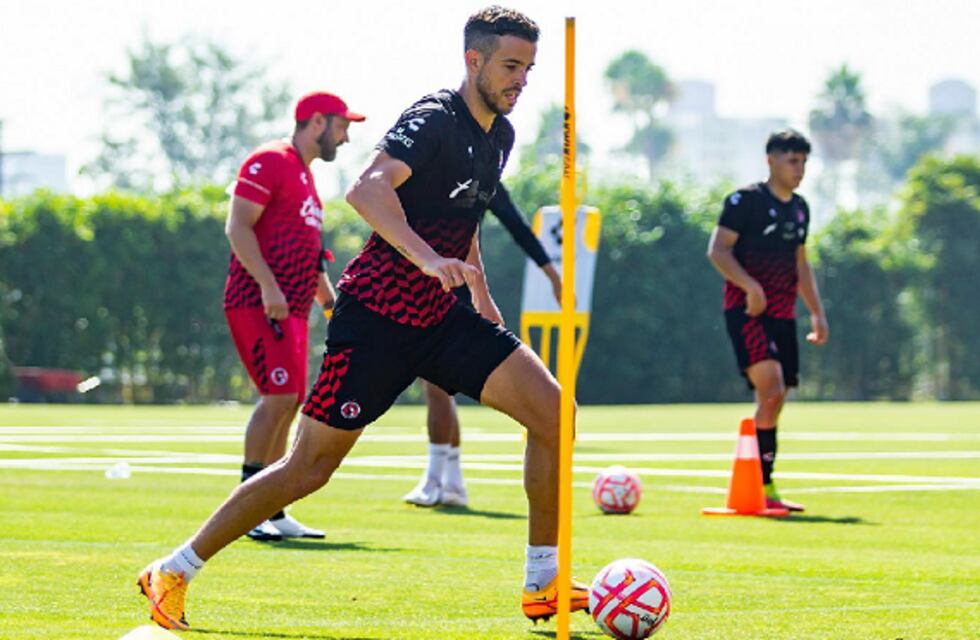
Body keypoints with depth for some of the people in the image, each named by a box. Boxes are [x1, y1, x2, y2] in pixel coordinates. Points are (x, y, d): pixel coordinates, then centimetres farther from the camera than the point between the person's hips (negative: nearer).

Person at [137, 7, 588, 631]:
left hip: (440, 319, 8)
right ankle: (172, 573, 11)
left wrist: (482, 296, 26)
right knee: (310, 466, -4)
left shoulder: (500, 135, 10)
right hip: (377, 315, -8)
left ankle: (544, 584, -1)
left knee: (552, 409, -9)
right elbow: (367, 189, -35)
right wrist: (427, 259, -47)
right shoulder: (434, 120, -16)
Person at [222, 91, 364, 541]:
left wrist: (330, 301, 23)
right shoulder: (270, 162, -7)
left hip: (291, 309, 10)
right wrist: (268, 286, -24)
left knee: (287, 404, 7)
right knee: (279, 397, -17)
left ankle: (274, 513, 11)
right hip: (257, 302, -10)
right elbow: (237, 227, -16)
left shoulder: (305, 174, 22)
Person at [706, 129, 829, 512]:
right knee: (771, 391, -21)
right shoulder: (746, 200, -5)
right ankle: (762, 486, -19)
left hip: (783, 315, 8)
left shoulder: (800, 209, 17)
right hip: (746, 309, -8)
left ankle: (762, 489, 12)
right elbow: (718, 250, -10)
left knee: (774, 401, 6)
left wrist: (817, 312, 19)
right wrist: (751, 286, -23)